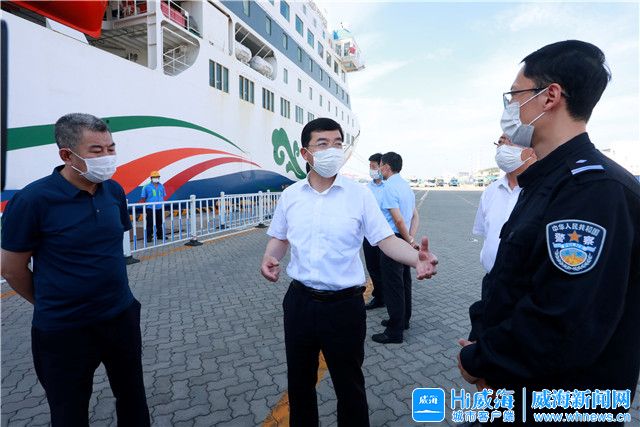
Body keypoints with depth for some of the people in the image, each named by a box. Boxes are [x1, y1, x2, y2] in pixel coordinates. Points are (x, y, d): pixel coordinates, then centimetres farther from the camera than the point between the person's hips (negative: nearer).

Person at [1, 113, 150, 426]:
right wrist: (50, 305, 7)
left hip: (122, 316, 4)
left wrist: (109, 299, 16)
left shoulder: (114, 190, -2)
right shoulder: (32, 200, -18)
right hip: (64, 330, -4)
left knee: (132, 399, 20)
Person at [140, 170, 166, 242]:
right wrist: (144, 209, -4)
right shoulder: (147, 187, -3)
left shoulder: (161, 186, 10)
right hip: (150, 209, -4)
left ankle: (160, 235, 25)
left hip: (160, 208, 4)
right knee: (150, 224, -2)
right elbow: (143, 198, -1)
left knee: (160, 223, 13)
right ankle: (149, 237, 5)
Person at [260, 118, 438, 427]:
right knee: (299, 380, 23)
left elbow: (386, 239, -11)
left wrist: (416, 257, -30)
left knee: (349, 384, 17)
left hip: (344, 304, -2)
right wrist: (269, 259, -11)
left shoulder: (359, 195, -9)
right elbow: (279, 238, 10)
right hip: (299, 301, 3)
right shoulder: (290, 195, 0)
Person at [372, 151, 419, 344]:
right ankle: (403, 320, 37)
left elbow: (398, 220, -23)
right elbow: (415, 216, 13)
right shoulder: (406, 186, 12)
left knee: (393, 286, 0)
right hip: (404, 242, 10)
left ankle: (395, 332, 11)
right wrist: (411, 238, 4)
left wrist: (409, 240, -10)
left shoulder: (389, 187, -18)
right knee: (404, 283, 20)